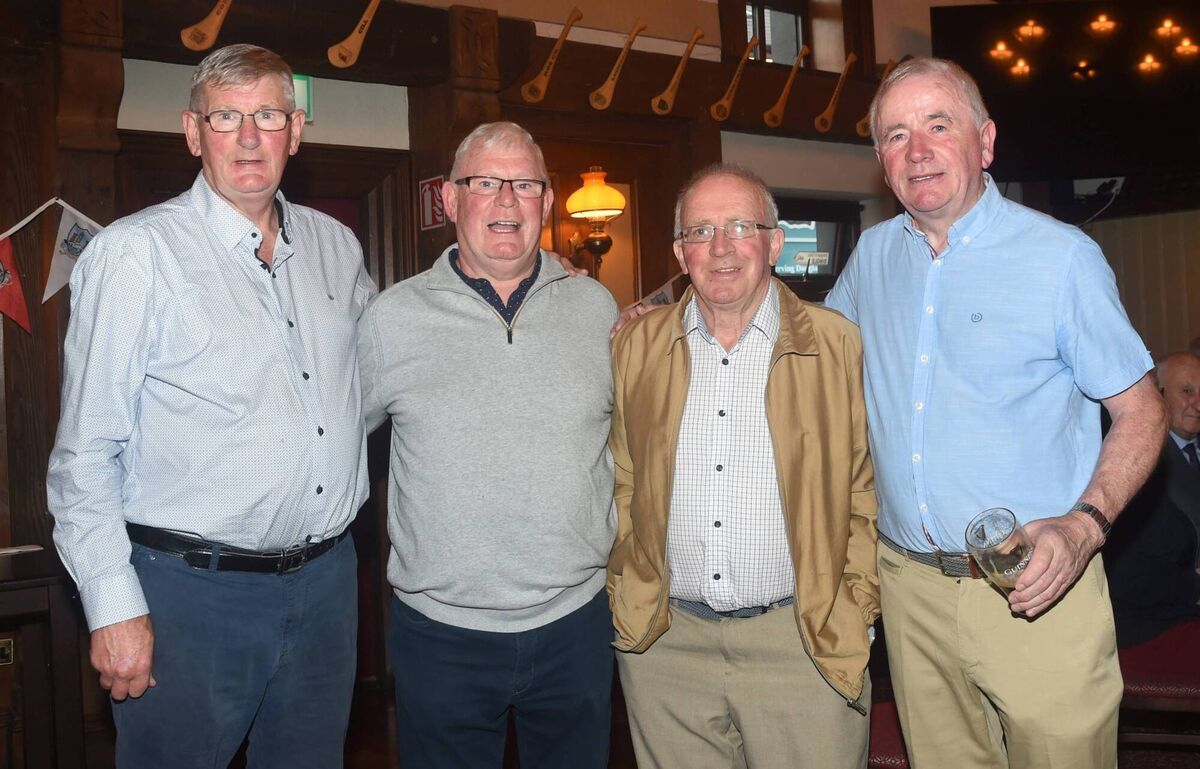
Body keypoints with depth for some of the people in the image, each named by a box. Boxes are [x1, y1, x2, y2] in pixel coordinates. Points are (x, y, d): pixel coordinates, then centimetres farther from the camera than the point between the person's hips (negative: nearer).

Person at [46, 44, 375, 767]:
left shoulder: (336, 245, 8)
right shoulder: (135, 253, -9)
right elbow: (86, 451, -10)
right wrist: (115, 606, -14)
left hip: (325, 583, 5)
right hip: (191, 592, -5)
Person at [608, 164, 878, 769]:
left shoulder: (837, 345, -1)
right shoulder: (635, 346, 4)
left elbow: (865, 492, 2)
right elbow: (620, 484, 11)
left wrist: (855, 608, -4)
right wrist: (623, 593, 5)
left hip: (806, 642, -1)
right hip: (665, 643, 2)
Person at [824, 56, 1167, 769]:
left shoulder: (1061, 256, -8)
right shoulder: (872, 255, 6)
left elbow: (1142, 411, -4)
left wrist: (1084, 526, -20)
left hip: (1034, 591, -4)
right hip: (911, 586, 4)